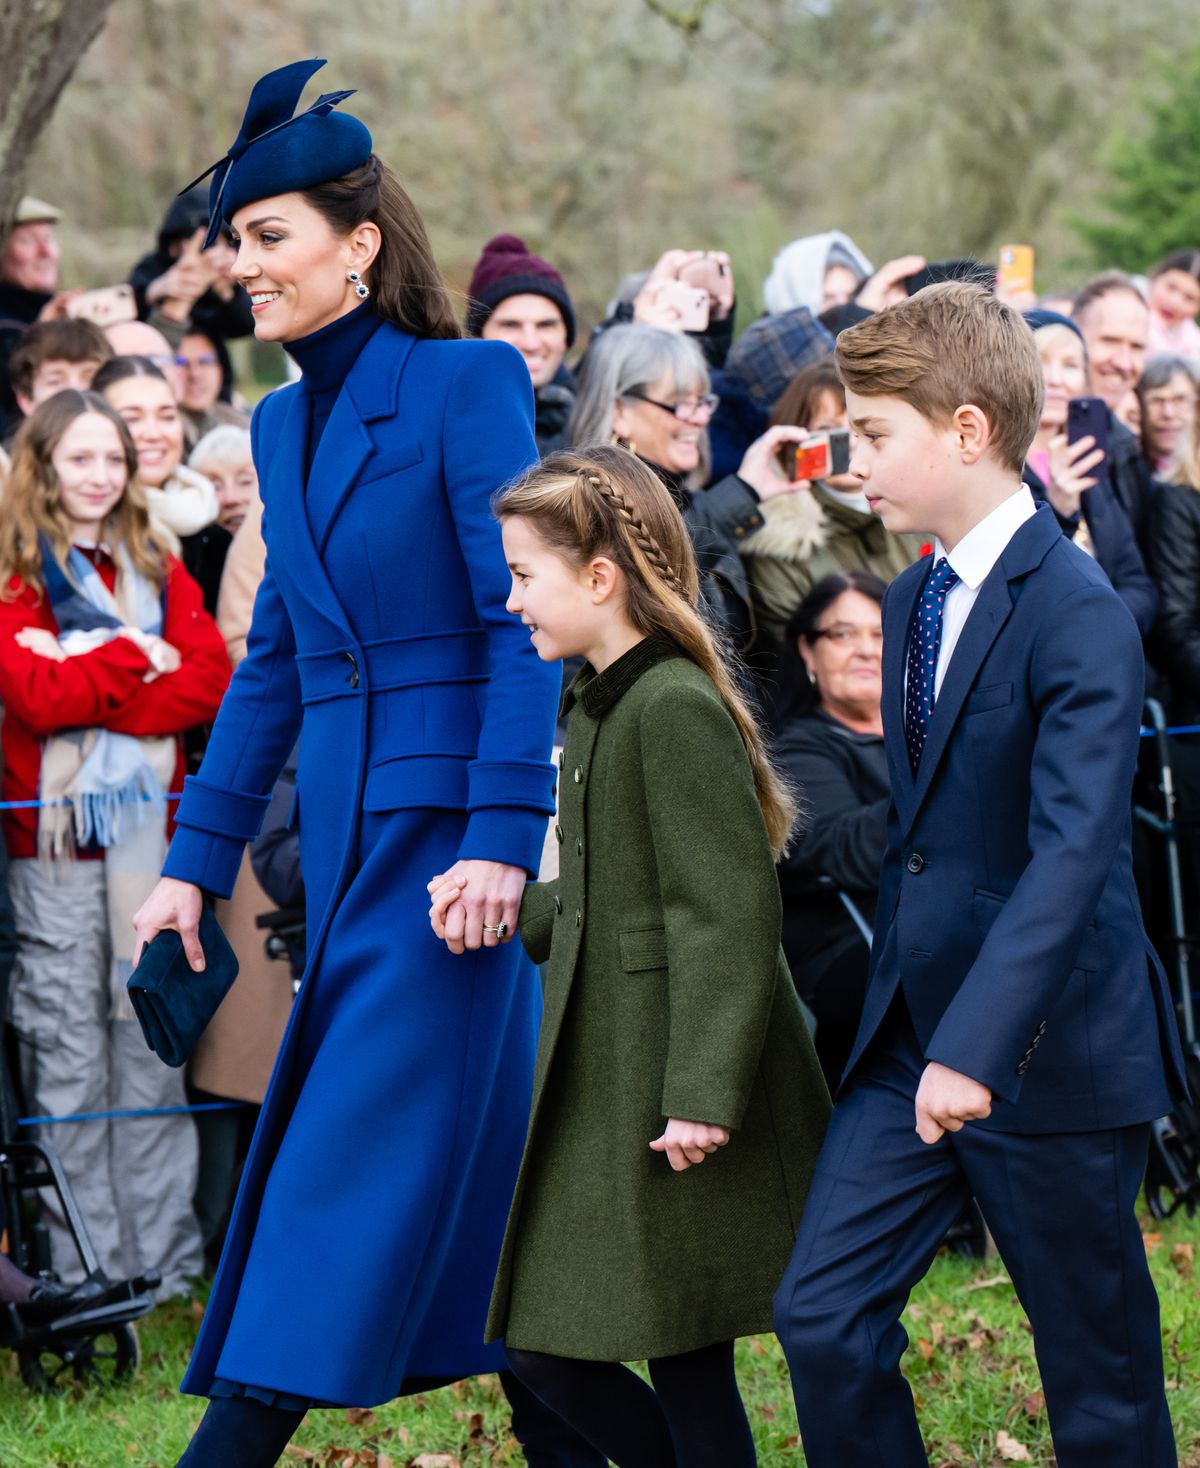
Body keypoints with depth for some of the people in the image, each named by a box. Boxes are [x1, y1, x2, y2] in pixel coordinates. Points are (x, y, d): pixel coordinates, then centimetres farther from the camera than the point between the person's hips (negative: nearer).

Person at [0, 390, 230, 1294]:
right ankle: (85, 1269, 5)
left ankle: (168, 1256, 11)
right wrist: (138, 657, -6)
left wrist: (89, 689, -11)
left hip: (153, 826, 3)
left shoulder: (160, 571, 14)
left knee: (154, 1046, 5)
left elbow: (211, 682, -1)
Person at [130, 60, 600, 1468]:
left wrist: (502, 835, -22)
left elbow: (525, 621, -15)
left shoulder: (465, 384, -9)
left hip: (444, 811, -8)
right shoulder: (283, 425, 13)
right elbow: (271, 659, 18)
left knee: (360, 1135, -7)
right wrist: (198, 856, 16)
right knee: (475, 1144, 11)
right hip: (345, 821, 8)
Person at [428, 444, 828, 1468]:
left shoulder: (675, 708, -16)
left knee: (688, 1368, -2)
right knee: (541, 1346, 8)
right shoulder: (600, 706, 15)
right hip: (604, 1096, 10)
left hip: (674, 1118, -9)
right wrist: (502, 906, 8)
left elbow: (729, 913, -20)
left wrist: (702, 1094, -23)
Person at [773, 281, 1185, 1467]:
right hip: (911, 1042, 8)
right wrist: (903, 1009, 17)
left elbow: (1074, 852, -28)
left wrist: (975, 1048, -35)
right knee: (821, 1315, 0)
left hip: (1049, 1054, -7)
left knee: (1098, 1370, 4)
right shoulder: (910, 601, 10)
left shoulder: (1075, 614, -17)